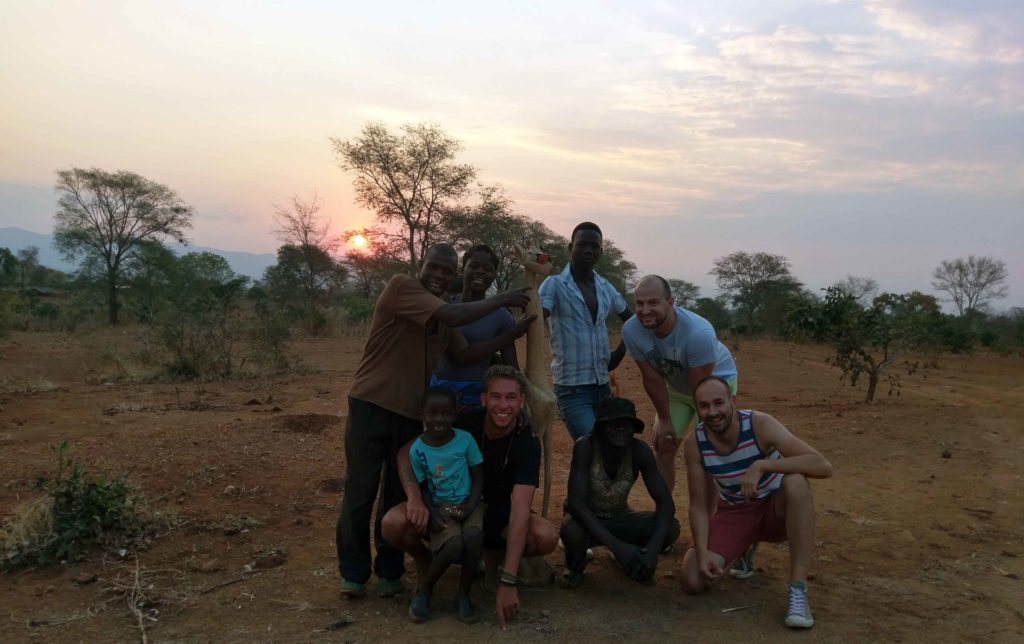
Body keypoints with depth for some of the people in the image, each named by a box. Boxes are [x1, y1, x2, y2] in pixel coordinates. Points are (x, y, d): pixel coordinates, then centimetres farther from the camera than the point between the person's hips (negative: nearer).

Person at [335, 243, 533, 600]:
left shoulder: (444, 316, 14)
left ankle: (389, 572, 24)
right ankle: (353, 572, 19)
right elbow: (453, 316, -23)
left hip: (411, 413, 7)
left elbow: (468, 354, 8)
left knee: (398, 493, 11)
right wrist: (501, 300, -14)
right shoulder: (401, 286, -12)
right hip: (370, 406, -6)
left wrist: (518, 331, 2)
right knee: (361, 491, 4)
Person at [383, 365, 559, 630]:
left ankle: (487, 555, 2)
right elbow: (407, 451, -13)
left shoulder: (527, 442, -22)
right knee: (394, 524, -29)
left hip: (496, 514, 0)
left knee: (547, 537, -29)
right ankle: (425, 560, 6)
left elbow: (519, 510, -31)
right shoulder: (465, 421, -19)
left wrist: (508, 582, -38)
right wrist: (414, 495, -34)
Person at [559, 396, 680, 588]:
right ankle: (576, 563, 0)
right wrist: (616, 545, -43)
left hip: (618, 519, 3)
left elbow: (666, 502, -19)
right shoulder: (585, 447, -29)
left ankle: (633, 560, 11)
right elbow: (575, 502, -35)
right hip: (585, 519, -3)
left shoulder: (640, 451, -20)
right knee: (571, 529, -39)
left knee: (671, 528, -22)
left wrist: (653, 548, -36)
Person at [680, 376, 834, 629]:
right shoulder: (694, 443, -17)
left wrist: (762, 465, -44)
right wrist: (703, 552, -22)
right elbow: (698, 504, -8)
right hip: (734, 514, 3)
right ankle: (746, 548, 18)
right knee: (693, 581, -16)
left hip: (778, 510, -3)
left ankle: (798, 591, -29)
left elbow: (824, 466, -36)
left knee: (795, 481, -37)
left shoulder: (760, 424, -26)